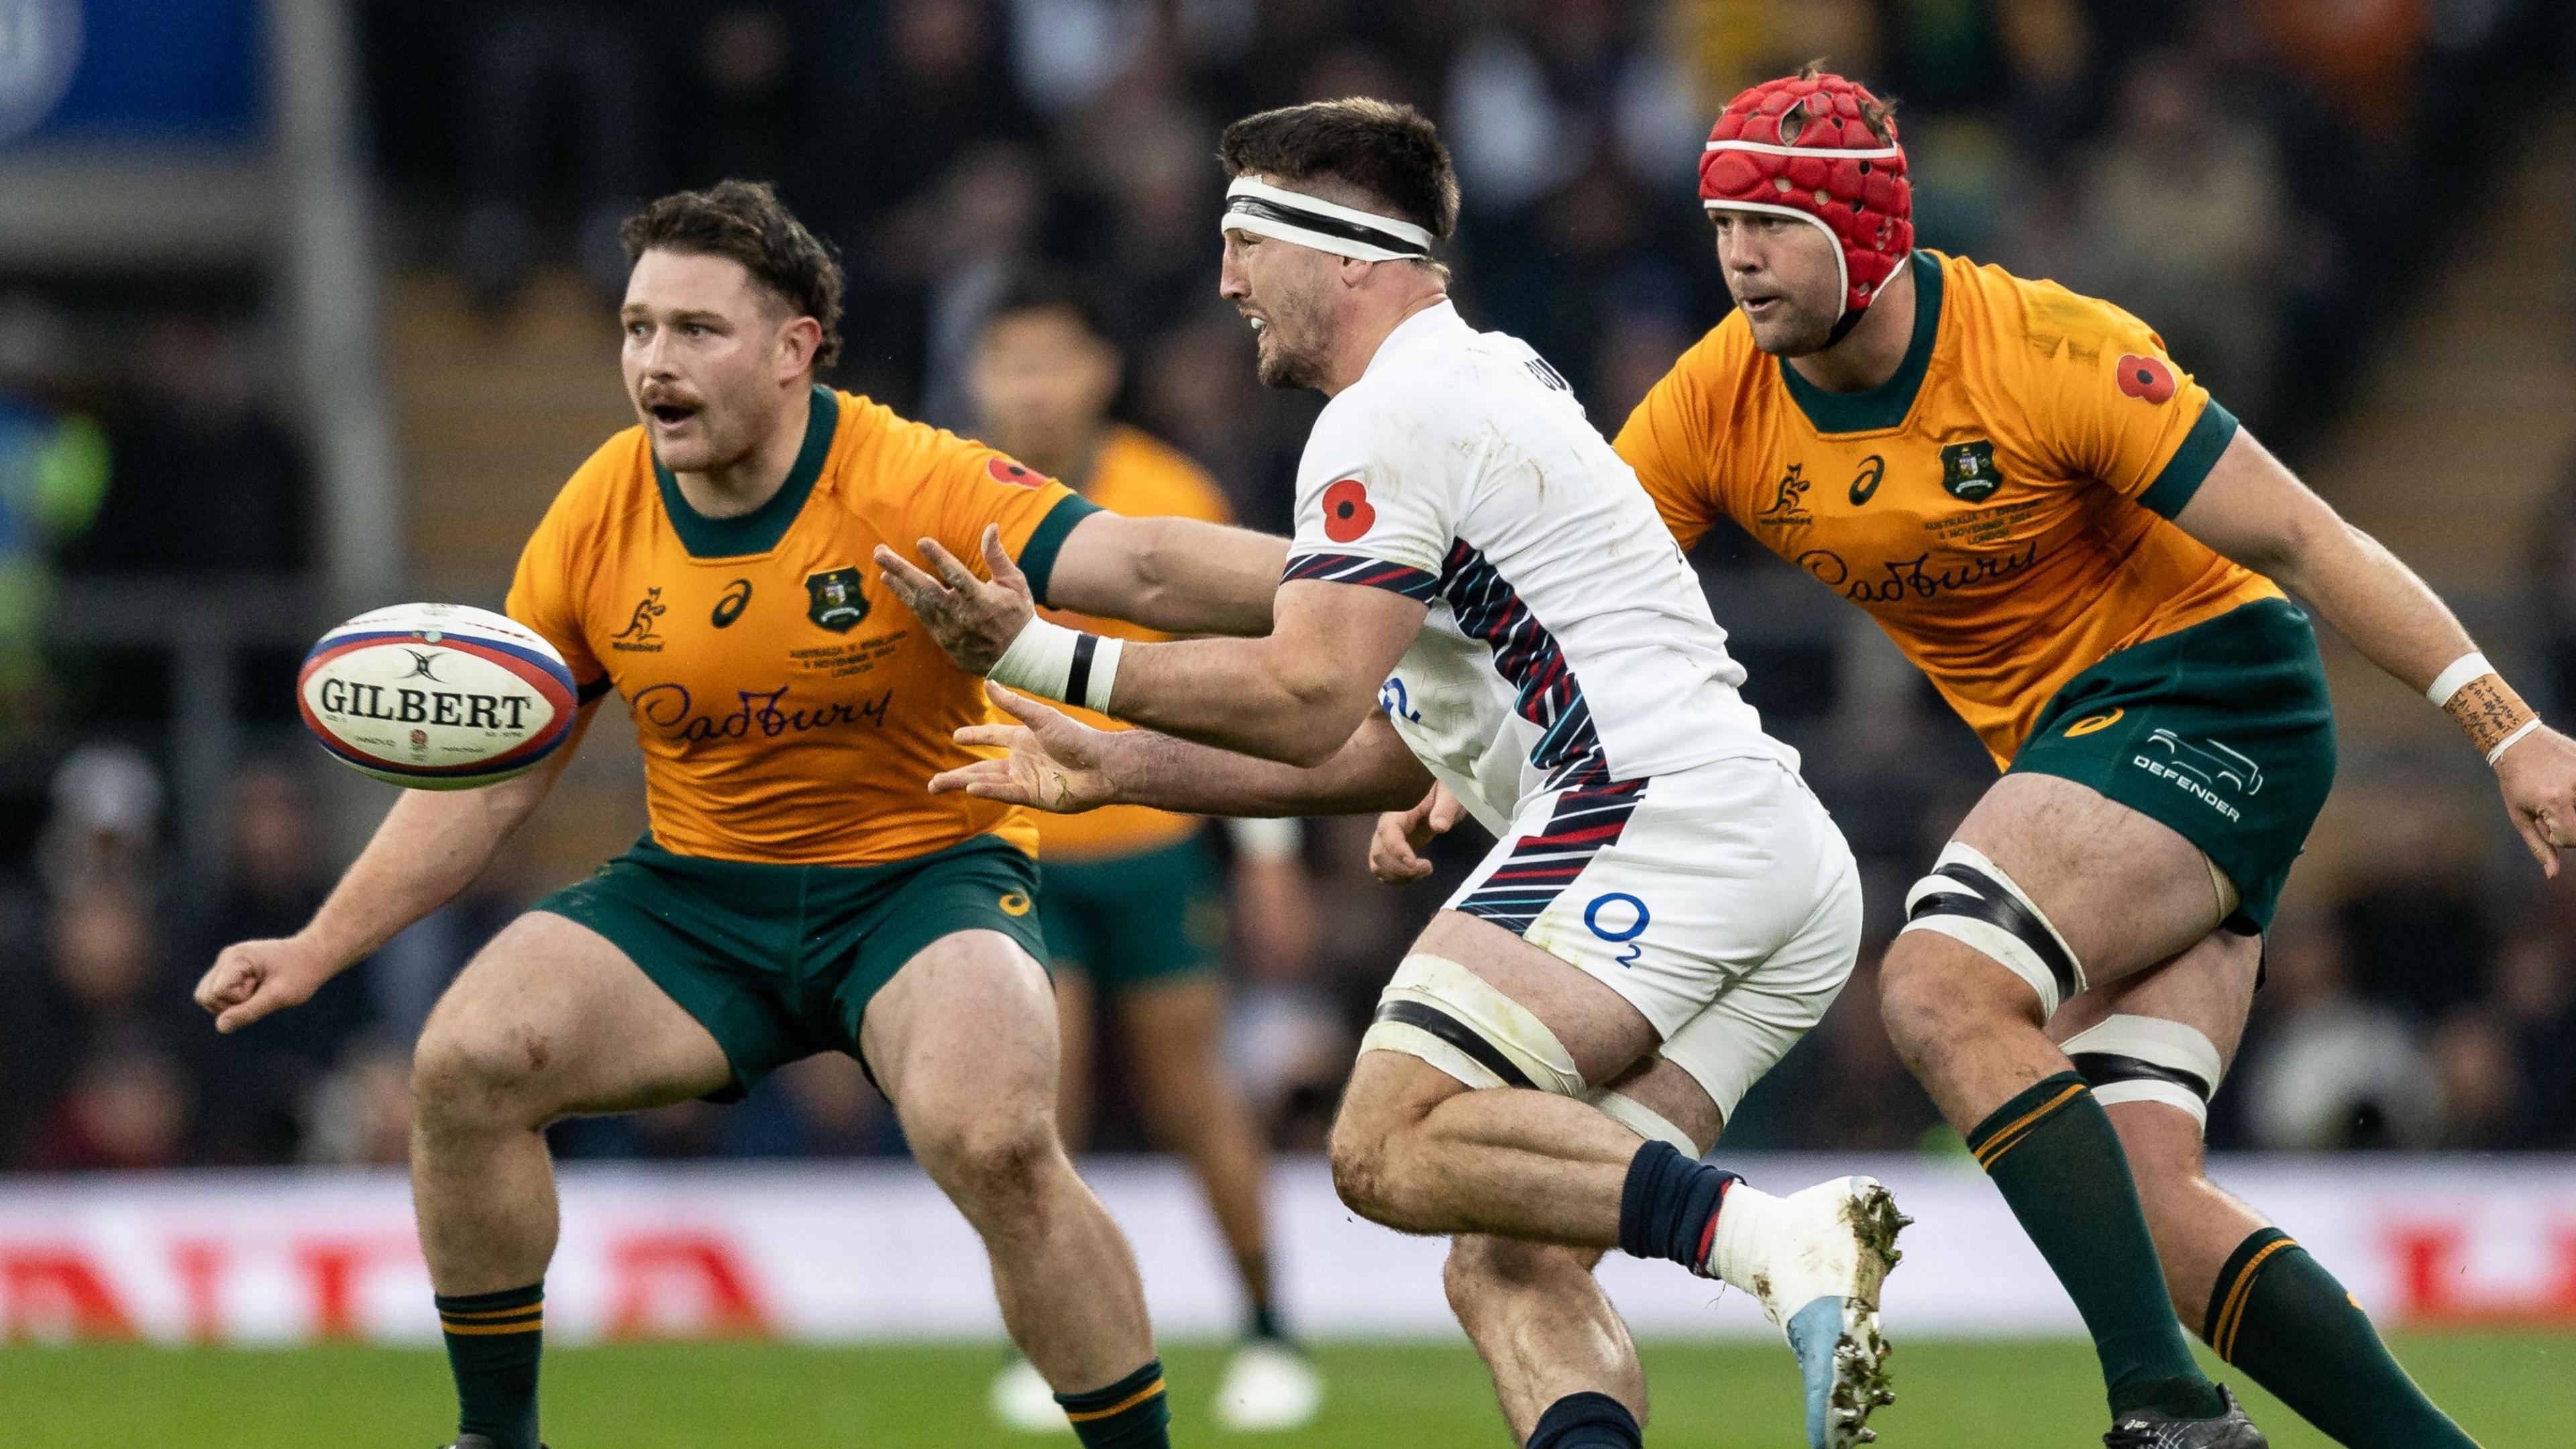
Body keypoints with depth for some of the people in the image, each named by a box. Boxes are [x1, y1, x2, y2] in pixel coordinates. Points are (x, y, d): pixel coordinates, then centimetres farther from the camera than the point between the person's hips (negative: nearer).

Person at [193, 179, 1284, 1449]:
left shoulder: (911, 487, -18)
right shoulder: (595, 521, -5)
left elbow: (1147, 569, -28)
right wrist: (318, 950, 1)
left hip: (921, 872, -4)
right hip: (698, 892, 4)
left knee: (993, 1144, -31)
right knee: (462, 1066, -16)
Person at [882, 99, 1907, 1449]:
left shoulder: (1392, 417, -2)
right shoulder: (1497, 381, 30)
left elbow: (1308, 698, -12)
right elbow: (1384, 750, 31)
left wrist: (1046, 657, -5)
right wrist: (1115, 768, 31)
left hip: (1651, 810, -10)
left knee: (1393, 1143, -19)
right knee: (1511, 1272, 1)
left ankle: (1770, 1240, -33)